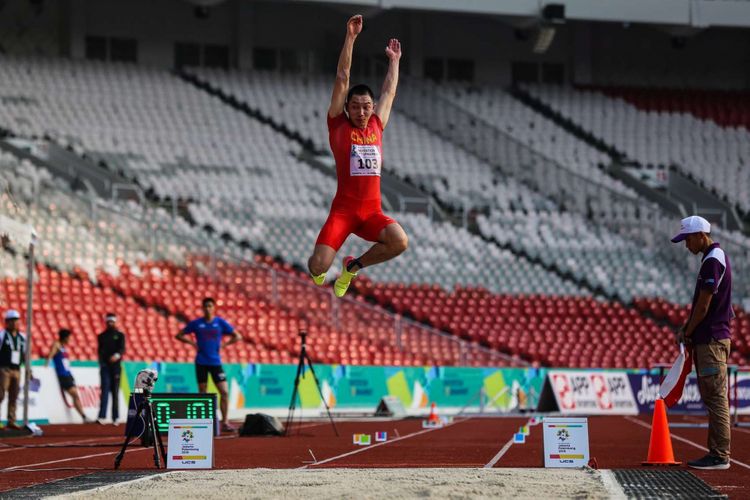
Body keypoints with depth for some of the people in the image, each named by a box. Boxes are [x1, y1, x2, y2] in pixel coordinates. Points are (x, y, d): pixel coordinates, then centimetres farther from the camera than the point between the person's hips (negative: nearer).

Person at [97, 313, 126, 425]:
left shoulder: (120, 335, 7)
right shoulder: (102, 336, 14)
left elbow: (122, 348, -7)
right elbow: (100, 350, 18)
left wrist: (117, 355, -27)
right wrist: (101, 363, 10)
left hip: (116, 365, -1)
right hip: (105, 365, 1)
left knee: (115, 392, 1)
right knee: (105, 390, -11)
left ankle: (115, 418, 6)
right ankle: (101, 417, -21)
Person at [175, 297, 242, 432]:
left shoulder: (220, 323, 3)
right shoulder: (196, 323, 3)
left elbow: (237, 337, 6)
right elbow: (179, 335, 10)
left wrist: (224, 344, -5)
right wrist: (192, 343, -4)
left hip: (215, 362, 0)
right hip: (201, 363, 0)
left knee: (224, 392, -8)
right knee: (202, 393, 3)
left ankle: (225, 422, -4)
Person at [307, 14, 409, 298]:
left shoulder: (376, 125, 12)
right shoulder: (338, 125, 2)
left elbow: (389, 91, 27)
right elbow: (342, 79, -4)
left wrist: (394, 61, 33)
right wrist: (350, 38, -8)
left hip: (372, 211, 4)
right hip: (343, 210, -4)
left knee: (400, 242, -25)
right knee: (318, 266, -20)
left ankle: (353, 266, 5)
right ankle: (316, 271, 23)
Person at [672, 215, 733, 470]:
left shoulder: (713, 261, -15)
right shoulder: (715, 257, 17)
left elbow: (704, 306, -17)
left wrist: (687, 332, -6)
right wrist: (688, 327, 12)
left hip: (711, 340, -10)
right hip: (709, 338, 10)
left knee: (716, 397, -9)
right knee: (713, 398, 12)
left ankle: (720, 456, -8)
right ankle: (717, 453, 15)